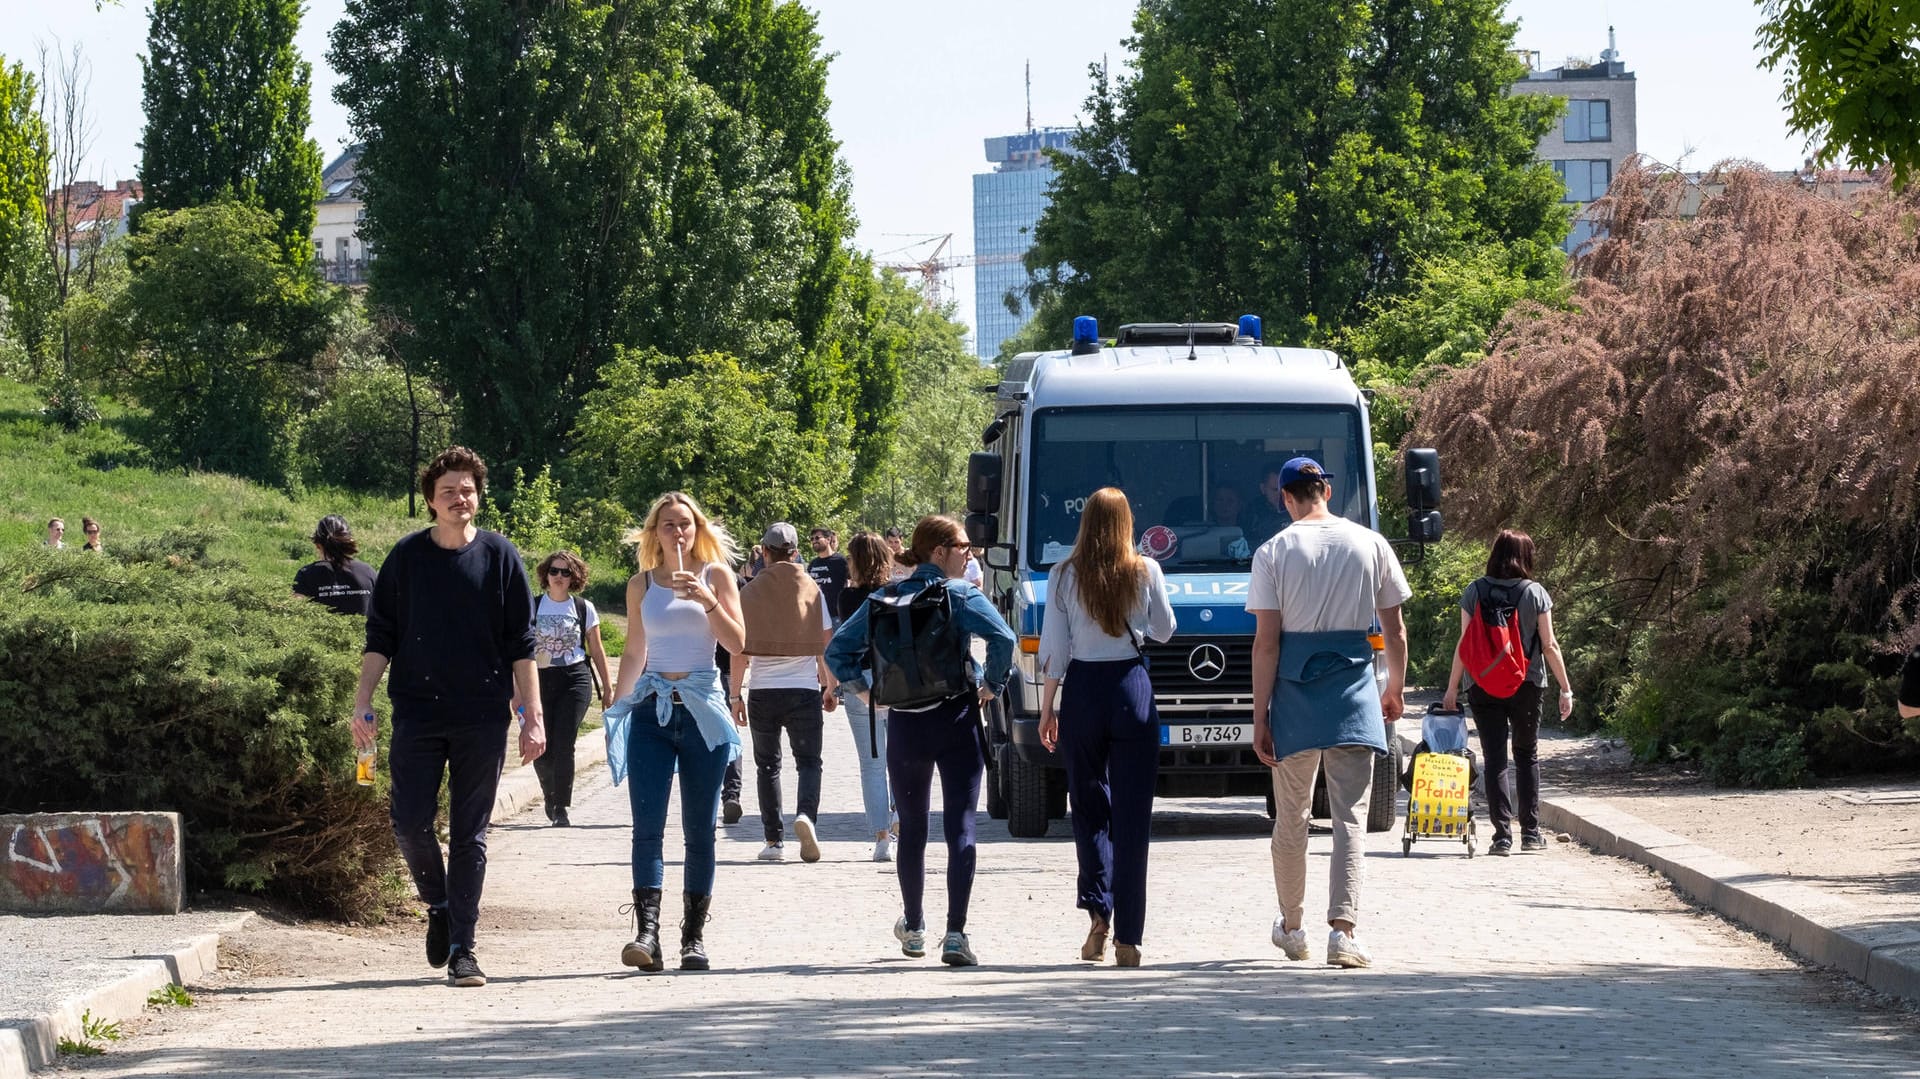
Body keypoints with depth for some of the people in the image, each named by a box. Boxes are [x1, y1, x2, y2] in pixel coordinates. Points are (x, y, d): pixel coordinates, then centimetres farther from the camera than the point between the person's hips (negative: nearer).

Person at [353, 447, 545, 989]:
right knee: (410, 823, -6)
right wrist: (363, 702, -1)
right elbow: (380, 636, 8)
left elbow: (521, 644, 5)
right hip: (417, 715, 1)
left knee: (470, 833, 0)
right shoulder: (406, 557, 6)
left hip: (482, 719, -1)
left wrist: (531, 715, -1)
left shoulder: (500, 557, 4)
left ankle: (462, 947, 4)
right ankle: (439, 908, 20)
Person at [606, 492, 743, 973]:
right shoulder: (642, 585, 11)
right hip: (651, 711, 1)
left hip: (703, 710, -1)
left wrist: (707, 600, -14)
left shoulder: (715, 575, 4)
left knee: (700, 830, 2)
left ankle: (694, 937, 6)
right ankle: (646, 932, -20)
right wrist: (615, 706, 16)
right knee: (647, 826, -11)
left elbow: (737, 643, -2)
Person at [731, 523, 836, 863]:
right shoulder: (812, 590, 0)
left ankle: (774, 841, 8)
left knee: (767, 765, 12)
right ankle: (806, 814, -23)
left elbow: (740, 650, -2)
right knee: (809, 761, 6)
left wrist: (735, 695, 5)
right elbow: (826, 646, 2)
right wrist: (830, 688, 14)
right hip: (804, 691, 0)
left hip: (762, 692, 0)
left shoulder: (750, 592, -1)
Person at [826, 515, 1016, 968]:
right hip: (956, 719, -4)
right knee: (960, 827, -4)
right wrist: (991, 685, -7)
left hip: (904, 723, 4)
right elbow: (1002, 637, -20)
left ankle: (913, 929, 29)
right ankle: (955, 934, -14)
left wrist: (863, 690, 9)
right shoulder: (961, 595, -6)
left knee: (912, 827, 18)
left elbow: (838, 649, 4)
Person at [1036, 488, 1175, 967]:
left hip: (1083, 693, 0)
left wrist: (1047, 710, 7)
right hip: (1132, 688, 0)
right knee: (1131, 816, 3)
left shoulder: (1066, 577, -2)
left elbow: (1053, 649, -1)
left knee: (1089, 807, 15)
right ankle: (1127, 937, 0)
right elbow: (1164, 631, 11)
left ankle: (1098, 910, -3)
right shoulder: (1146, 572, -3)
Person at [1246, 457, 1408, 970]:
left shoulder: (1273, 553, -3)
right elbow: (1395, 631, 7)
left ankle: (1291, 927, 27)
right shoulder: (1371, 546, 2)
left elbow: (1266, 642, -7)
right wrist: (1396, 688, 24)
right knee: (1350, 816, -1)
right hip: (1354, 687, 0)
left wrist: (1260, 717, -3)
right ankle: (1342, 929, -15)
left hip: (1295, 693, 0)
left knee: (1290, 815, 14)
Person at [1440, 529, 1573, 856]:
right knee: (1527, 755, 16)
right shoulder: (1535, 593, -4)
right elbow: (1549, 645, -3)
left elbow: (1464, 643, -2)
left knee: (1494, 758, 2)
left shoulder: (1474, 592, -3)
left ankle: (1502, 834, -6)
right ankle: (1530, 831, 14)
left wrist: (1452, 688, 4)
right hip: (1527, 684, 0)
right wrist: (1565, 688, 4)